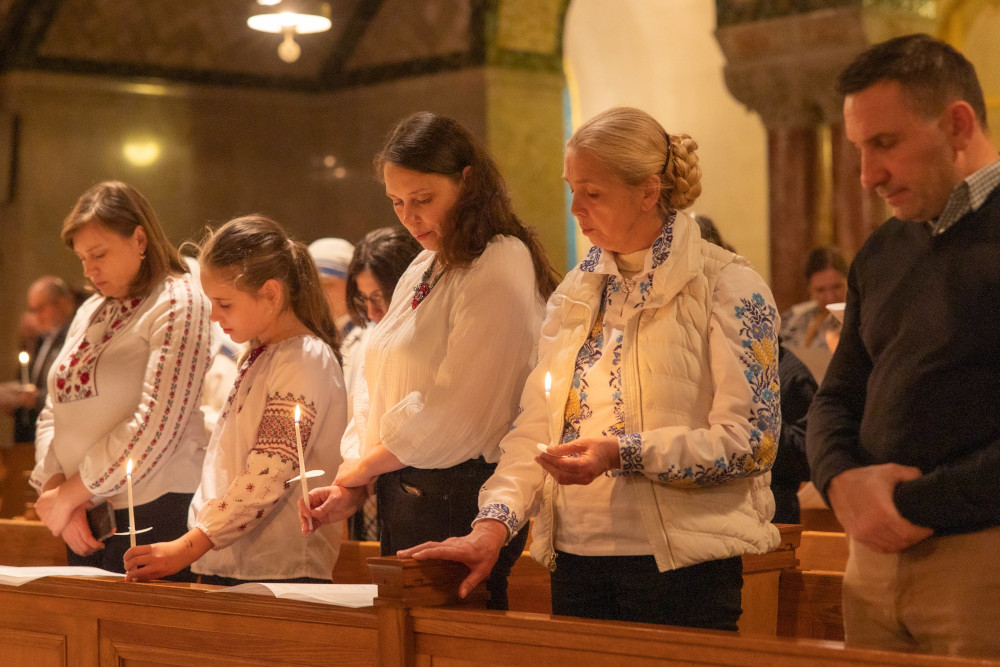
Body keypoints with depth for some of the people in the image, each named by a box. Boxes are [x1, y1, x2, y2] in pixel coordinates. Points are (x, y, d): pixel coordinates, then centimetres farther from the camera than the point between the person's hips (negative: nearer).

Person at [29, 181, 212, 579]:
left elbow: (156, 425, -15)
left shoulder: (176, 303, -6)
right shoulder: (90, 312, 18)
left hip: (154, 517, -7)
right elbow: (53, 414, 16)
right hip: (86, 522, 7)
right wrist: (54, 486, -3)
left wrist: (70, 493, -10)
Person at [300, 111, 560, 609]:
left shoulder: (502, 265, -13)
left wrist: (362, 467, -7)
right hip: (404, 495, 8)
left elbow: (455, 414, -18)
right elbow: (377, 391, 17)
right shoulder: (422, 272, 16)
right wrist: (351, 487, 4)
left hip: (460, 498, -8)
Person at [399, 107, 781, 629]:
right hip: (575, 561, 5)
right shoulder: (577, 291, 13)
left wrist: (622, 452, -21)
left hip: (681, 567, -5)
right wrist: (494, 522, -6)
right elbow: (535, 425, 9)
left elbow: (750, 439, -12)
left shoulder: (727, 287, -5)